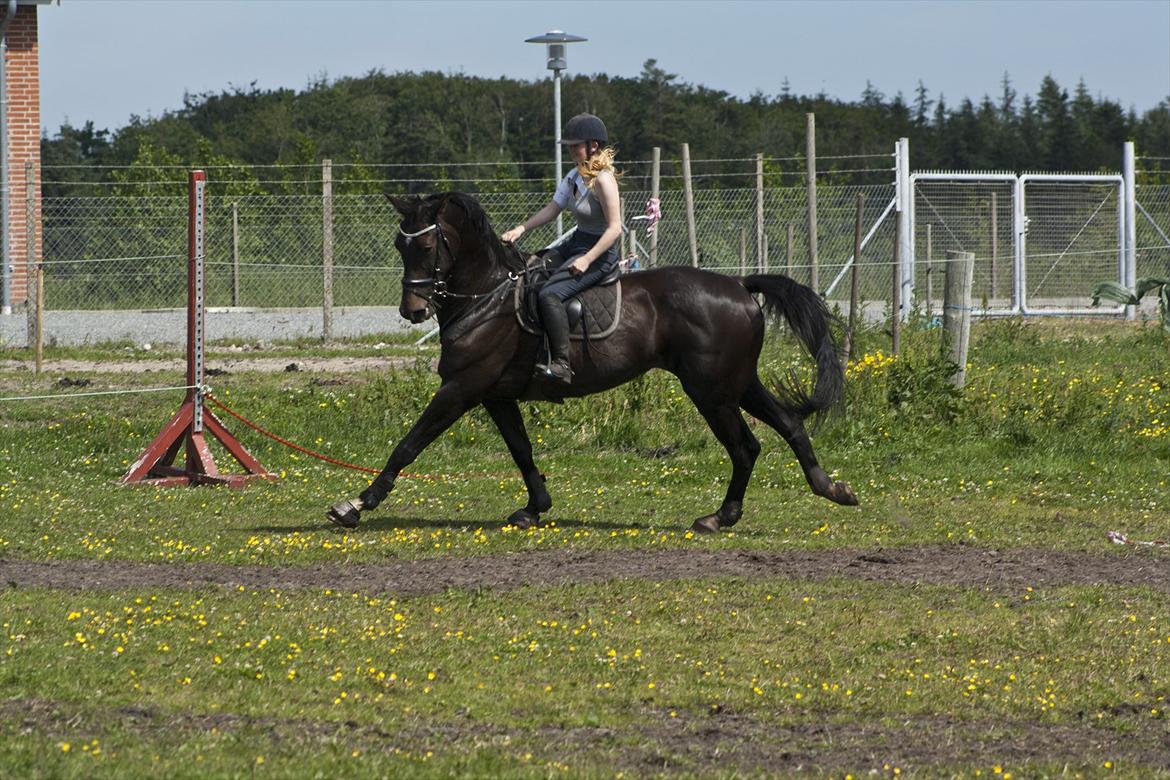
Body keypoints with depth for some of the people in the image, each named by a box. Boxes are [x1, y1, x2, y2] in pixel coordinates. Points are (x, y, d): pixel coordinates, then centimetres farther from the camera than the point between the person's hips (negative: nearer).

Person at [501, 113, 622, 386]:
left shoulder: (603, 180, -20)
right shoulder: (576, 176, 9)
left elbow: (615, 228, -23)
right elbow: (552, 209, 9)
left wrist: (587, 260, -27)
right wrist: (521, 229, -3)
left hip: (599, 251, -11)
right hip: (575, 244, 11)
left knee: (549, 294, -29)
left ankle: (561, 365, -32)